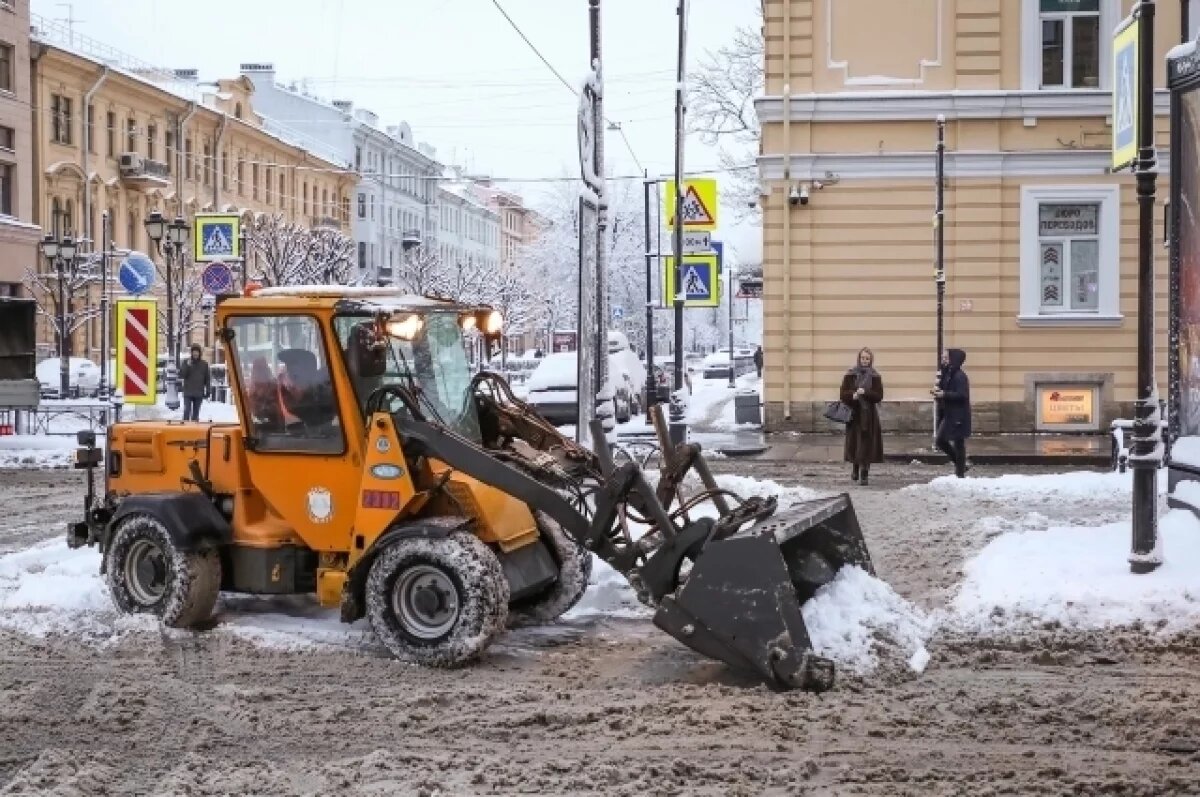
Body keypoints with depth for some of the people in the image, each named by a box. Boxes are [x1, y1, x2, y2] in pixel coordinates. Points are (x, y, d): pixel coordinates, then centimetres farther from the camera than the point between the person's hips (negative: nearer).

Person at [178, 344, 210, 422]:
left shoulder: (204, 364, 8)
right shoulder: (186, 362, 3)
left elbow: (207, 379, 11)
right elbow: (181, 375, -6)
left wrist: (207, 390, 4)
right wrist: (187, 366, -19)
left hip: (199, 393, 2)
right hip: (188, 393, -2)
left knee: (196, 412, 6)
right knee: (187, 411, -11)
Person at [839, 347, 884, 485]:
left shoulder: (875, 377, 4)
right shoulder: (850, 375, 5)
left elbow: (879, 396, -2)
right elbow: (843, 393, 1)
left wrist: (865, 393, -17)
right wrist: (852, 395, -19)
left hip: (869, 414, -1)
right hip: (854, 413, 1)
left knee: (867, 443, -6)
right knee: (854, 442, 4)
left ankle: (864, 473, -5)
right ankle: (855, 468, 25)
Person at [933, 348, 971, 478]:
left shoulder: (960, 376, -17)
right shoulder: (947, 374, 11)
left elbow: (962, 395, -23)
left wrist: (944, 394, -24)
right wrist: (938, 391, 0)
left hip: (958, 416, -9)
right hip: (948, 414, 9)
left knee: (958, 443, -1)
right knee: (940, 440, 9)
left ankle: (960, 472, 8)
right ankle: (960, 465, 22)